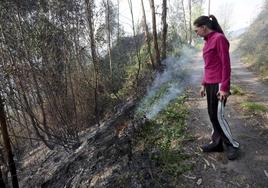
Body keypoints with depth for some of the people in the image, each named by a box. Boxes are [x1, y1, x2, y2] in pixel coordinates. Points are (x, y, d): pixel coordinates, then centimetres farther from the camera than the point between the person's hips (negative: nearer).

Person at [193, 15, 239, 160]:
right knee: (212, 114, 11)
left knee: (218, 116, -2)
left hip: (219, 84, -8)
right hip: (210, 84, 8)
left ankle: (232, 145, 17)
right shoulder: (208, 41, 14)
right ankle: (217, 143, 23)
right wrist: (203, 84, 16)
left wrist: (224, 87, -18)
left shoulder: (219, 38, -11)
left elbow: (226, 64, -15)